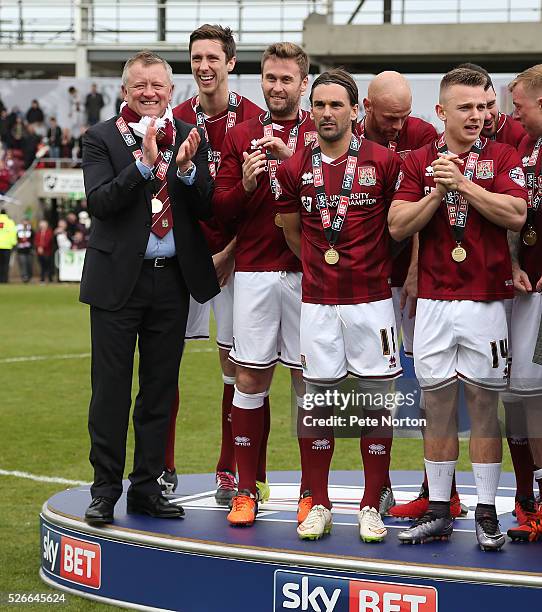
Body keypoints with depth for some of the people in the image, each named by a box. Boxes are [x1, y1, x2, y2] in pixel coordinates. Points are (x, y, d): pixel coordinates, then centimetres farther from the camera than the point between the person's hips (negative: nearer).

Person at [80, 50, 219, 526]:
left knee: (160, 389, 10)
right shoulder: (101, 138, -2)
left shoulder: (190, 138, 5)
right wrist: (144, 161, -25)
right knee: (111, 390, 1)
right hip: (118, 278, -3)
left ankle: (147, 488, 19)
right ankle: (105, 490, 9)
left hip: (172, 279, 3)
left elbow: (206, 209, 0)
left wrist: (186, 167, -17)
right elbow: (99, 202, -15)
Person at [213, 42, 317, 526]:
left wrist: (293, 161, -18)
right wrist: (245, 185, -12)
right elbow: (222, 206, 8)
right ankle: (247, 490, 9)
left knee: (309, 380, 1)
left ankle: (313, 492, 9)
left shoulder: (320, 134, 6)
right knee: (250, 378, 2)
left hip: (307, 272, -2)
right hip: (254, 273, 2)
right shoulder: (240, 136, 11)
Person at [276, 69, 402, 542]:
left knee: (376, 403, 2)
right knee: (318, 403, 5)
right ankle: (319, 506, 15)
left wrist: (394, 271, 11)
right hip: (318, 302, 2)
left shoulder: (384, 162, -4)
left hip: (371, 299, -2)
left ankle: (371, 507, 10)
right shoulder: (294, 170, 3)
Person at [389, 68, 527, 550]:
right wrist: (439, 190, -12)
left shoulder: (502, 157, 3)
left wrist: (464, 183, -15)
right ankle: (438, 512, 14)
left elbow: (516, 214, -12)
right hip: (433, 300, 2)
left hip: (486, 300, -2)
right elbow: (398, 226, 0)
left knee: (484, 405, 2)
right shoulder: (419, 162, 8)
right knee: (438, 405, 6)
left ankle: (487, 515, 8)